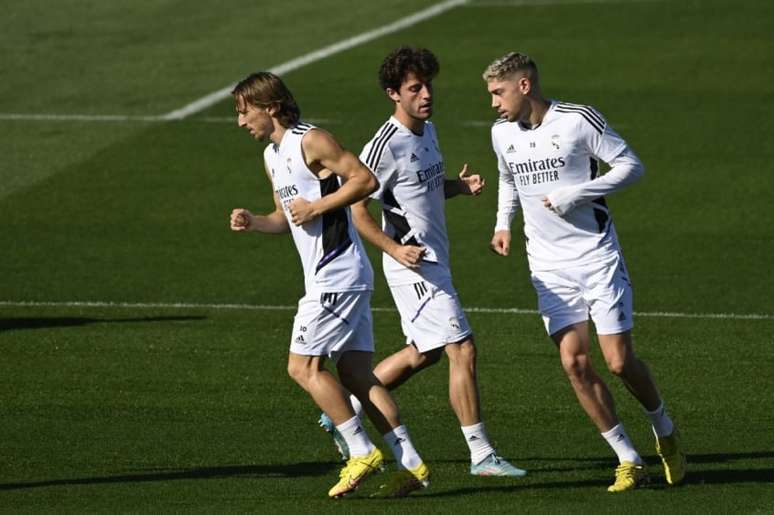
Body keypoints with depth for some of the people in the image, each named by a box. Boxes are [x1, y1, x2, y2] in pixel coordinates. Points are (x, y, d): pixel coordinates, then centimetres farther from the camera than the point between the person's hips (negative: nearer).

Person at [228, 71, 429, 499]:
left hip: (337, 275, -10)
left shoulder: (310, 142, -11)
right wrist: (253, 222, 7)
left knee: (303, 366, -8)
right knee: (355, 372, 6)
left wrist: (317, 207, -18)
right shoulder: (271, 156, 18)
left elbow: (366, 180, -16)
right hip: (328, 278, 10)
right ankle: (410, 463, 4)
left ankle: (362, 453, -5)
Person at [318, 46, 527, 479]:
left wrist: (461, 185, 4)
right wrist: (395, 248, -24)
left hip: (434, 261, 10)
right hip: (415, 266, -10)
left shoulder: (427, 130, 9)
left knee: (422, 353, 18)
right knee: (463, 350, -11)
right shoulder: (384, 147, -18)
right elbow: (357, 209, -15)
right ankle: (482, 455, -7)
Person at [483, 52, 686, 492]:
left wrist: (574, 194, -17)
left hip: (598, 257, -4)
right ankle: (628, 460, 0)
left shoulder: (578, 120, -11)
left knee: (620, 361, -6)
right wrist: (504, 223, 10)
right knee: (574, 362, -9)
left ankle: (665, 431, 23)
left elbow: (632, 166, -9)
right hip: (549, 267, 4)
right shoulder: (502, 134, 6)